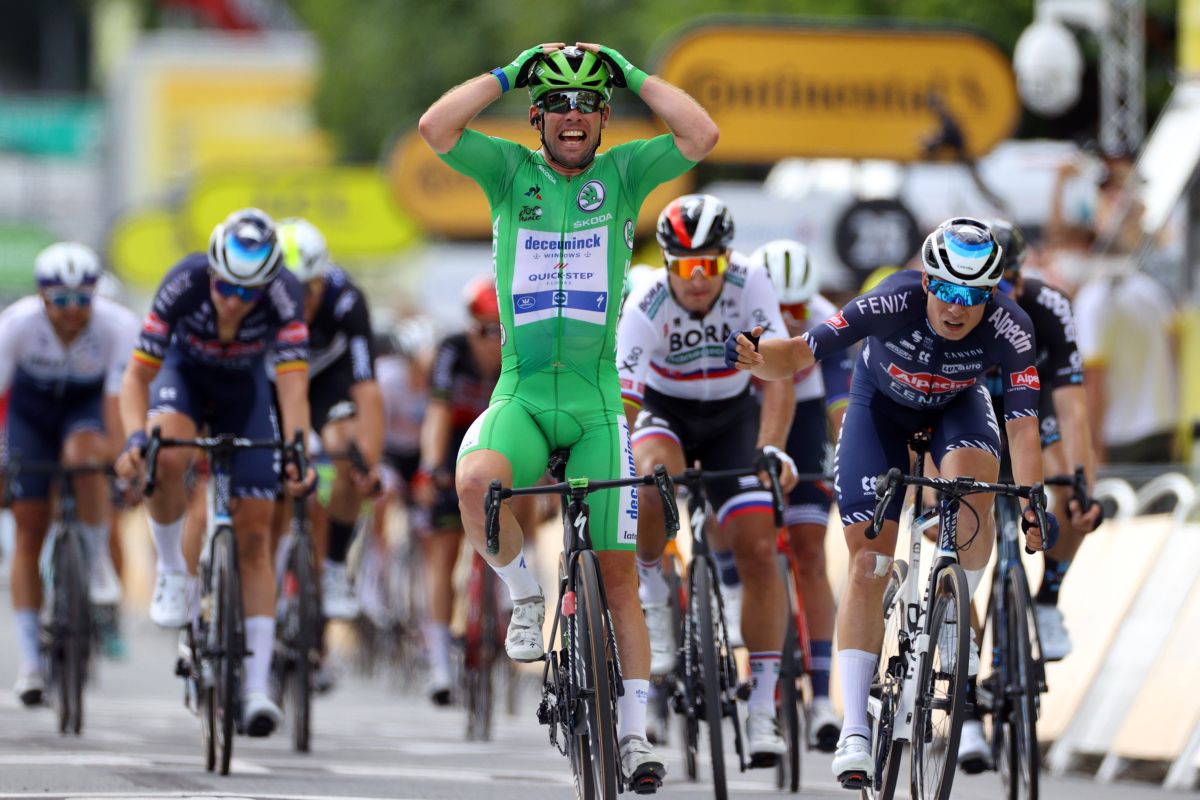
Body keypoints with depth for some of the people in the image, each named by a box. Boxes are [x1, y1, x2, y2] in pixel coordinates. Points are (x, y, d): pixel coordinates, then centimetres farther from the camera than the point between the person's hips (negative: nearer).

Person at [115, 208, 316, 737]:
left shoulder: (283, 294, -33)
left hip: (243, 390, 1)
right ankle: (171, 571, -10)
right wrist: (134, 439, -50)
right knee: (167, 460, -36)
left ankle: (257, 687, -5)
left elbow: (293, 383, -39)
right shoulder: (184, 283, -34)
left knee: (254, 536, -6)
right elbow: (137, 375, -32)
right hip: (184, 375, -1)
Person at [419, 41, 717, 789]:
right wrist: (512, 70, -8)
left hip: (596, 399, 1)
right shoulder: (510, 171, 4)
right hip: (520, 392, 0)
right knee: (475, 482, -34)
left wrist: (632, 73, -6)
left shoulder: (623, 174, 4)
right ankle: (527, 595, -6)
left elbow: (702, 135, -12)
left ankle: (636, 733, 8)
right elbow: (436, 126, -12)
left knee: (618, 571, 1)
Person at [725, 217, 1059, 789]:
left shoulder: (1009, 328, -32)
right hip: (882, 402, -1)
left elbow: (1023, 425, -33)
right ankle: (854, 730, -11)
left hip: (956, 405, 1)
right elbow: (800, 353, -37)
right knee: (867, 560, -12)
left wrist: (1031, 509, -44)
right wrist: (754, 358, -58)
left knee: (972, 477, -35)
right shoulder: (894, 302, -36)